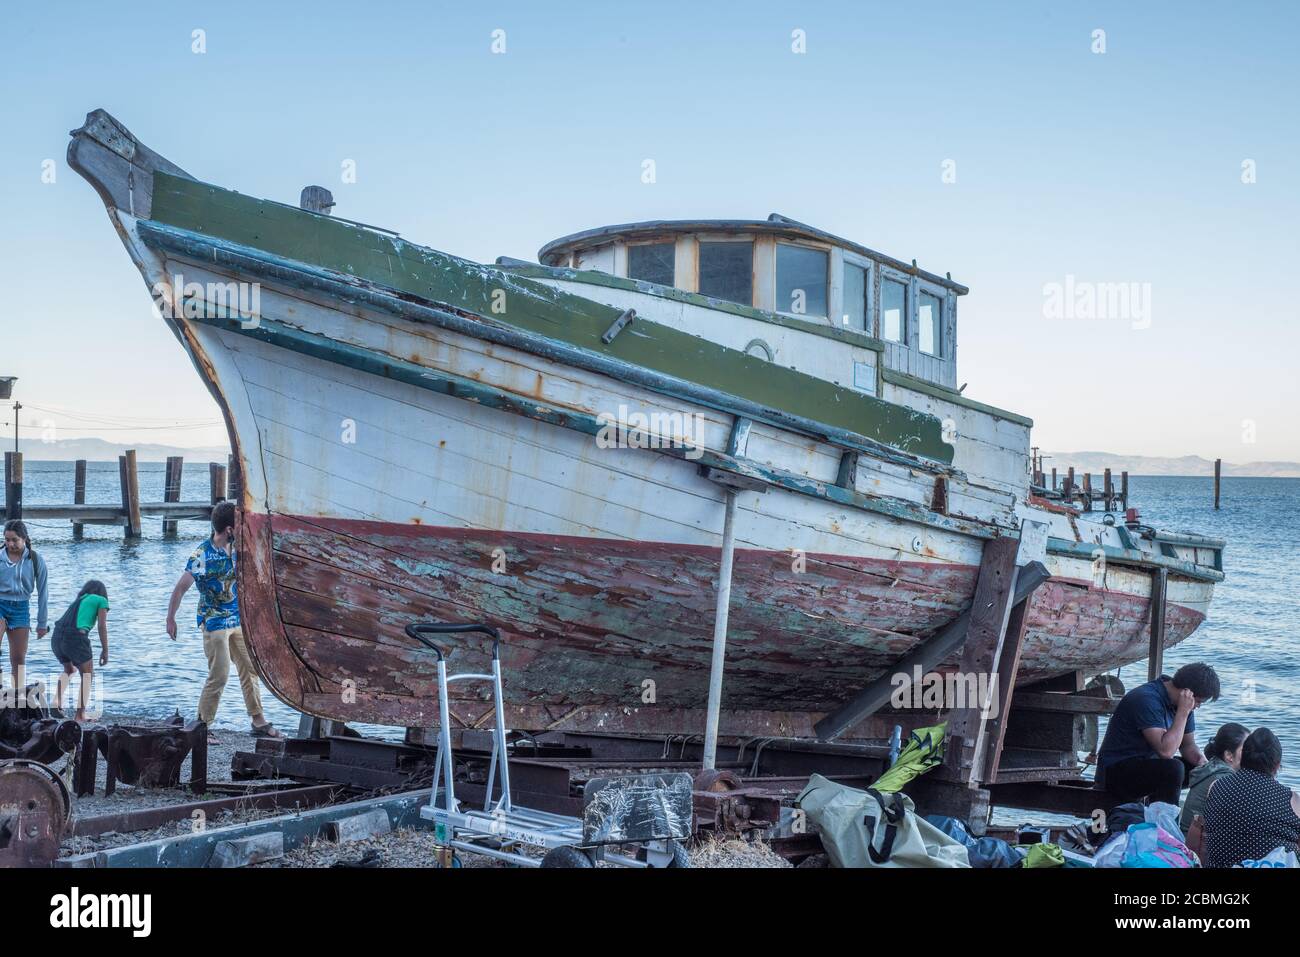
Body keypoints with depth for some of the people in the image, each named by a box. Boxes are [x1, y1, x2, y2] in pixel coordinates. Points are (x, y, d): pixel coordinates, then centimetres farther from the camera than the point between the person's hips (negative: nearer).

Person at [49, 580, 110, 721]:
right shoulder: (101, 601, 16)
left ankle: (57, 699, 14)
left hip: (57, 636, 6)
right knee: (87, 675, 12)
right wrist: (105, 651, 8)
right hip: (75, 637, -6)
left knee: (69, 670, 31)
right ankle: (80, 714, 3)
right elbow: (102, 626, 4)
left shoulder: (77, 601, 33)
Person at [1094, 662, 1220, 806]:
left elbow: (1188, 745, 13)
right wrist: (1183, 712, -26)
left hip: (1147, 764, 10)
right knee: (1173, 769, -30)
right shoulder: (1147, 700, -24)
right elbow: (1166, 751, -31)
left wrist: (1201, 761, -8)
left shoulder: (1183, 704, 4)